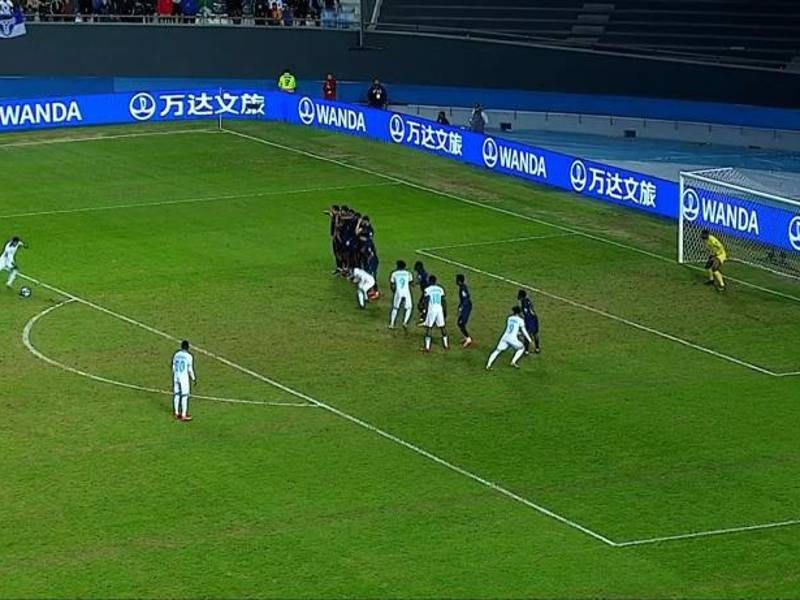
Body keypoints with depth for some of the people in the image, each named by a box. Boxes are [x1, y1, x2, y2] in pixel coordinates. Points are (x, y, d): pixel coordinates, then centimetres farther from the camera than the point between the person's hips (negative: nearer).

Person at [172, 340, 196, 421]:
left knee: (176, 395, 13)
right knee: (184, 396, 1)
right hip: (184, 378, -5)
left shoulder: (176, 355, 2)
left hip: (176, 377, 5)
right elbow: (190, 370, -11)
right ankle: (184, 415, 3)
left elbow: (173, 368, 8)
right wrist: (194, 379, 3)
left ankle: (176, 413, 21)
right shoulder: (189, 356, -13)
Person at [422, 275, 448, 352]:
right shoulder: (440, 289, 7)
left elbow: (426, 302, -8)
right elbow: (444, 301, 8)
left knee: (428, 328, 0)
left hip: (431, 310, -4)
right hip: (439, 309, 4)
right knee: (442, 327, 14)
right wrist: (445, 311, 15)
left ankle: (427, 347, -4)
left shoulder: (427, 289, -4)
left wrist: (426, 312, -4)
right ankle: (446, 345, 20)